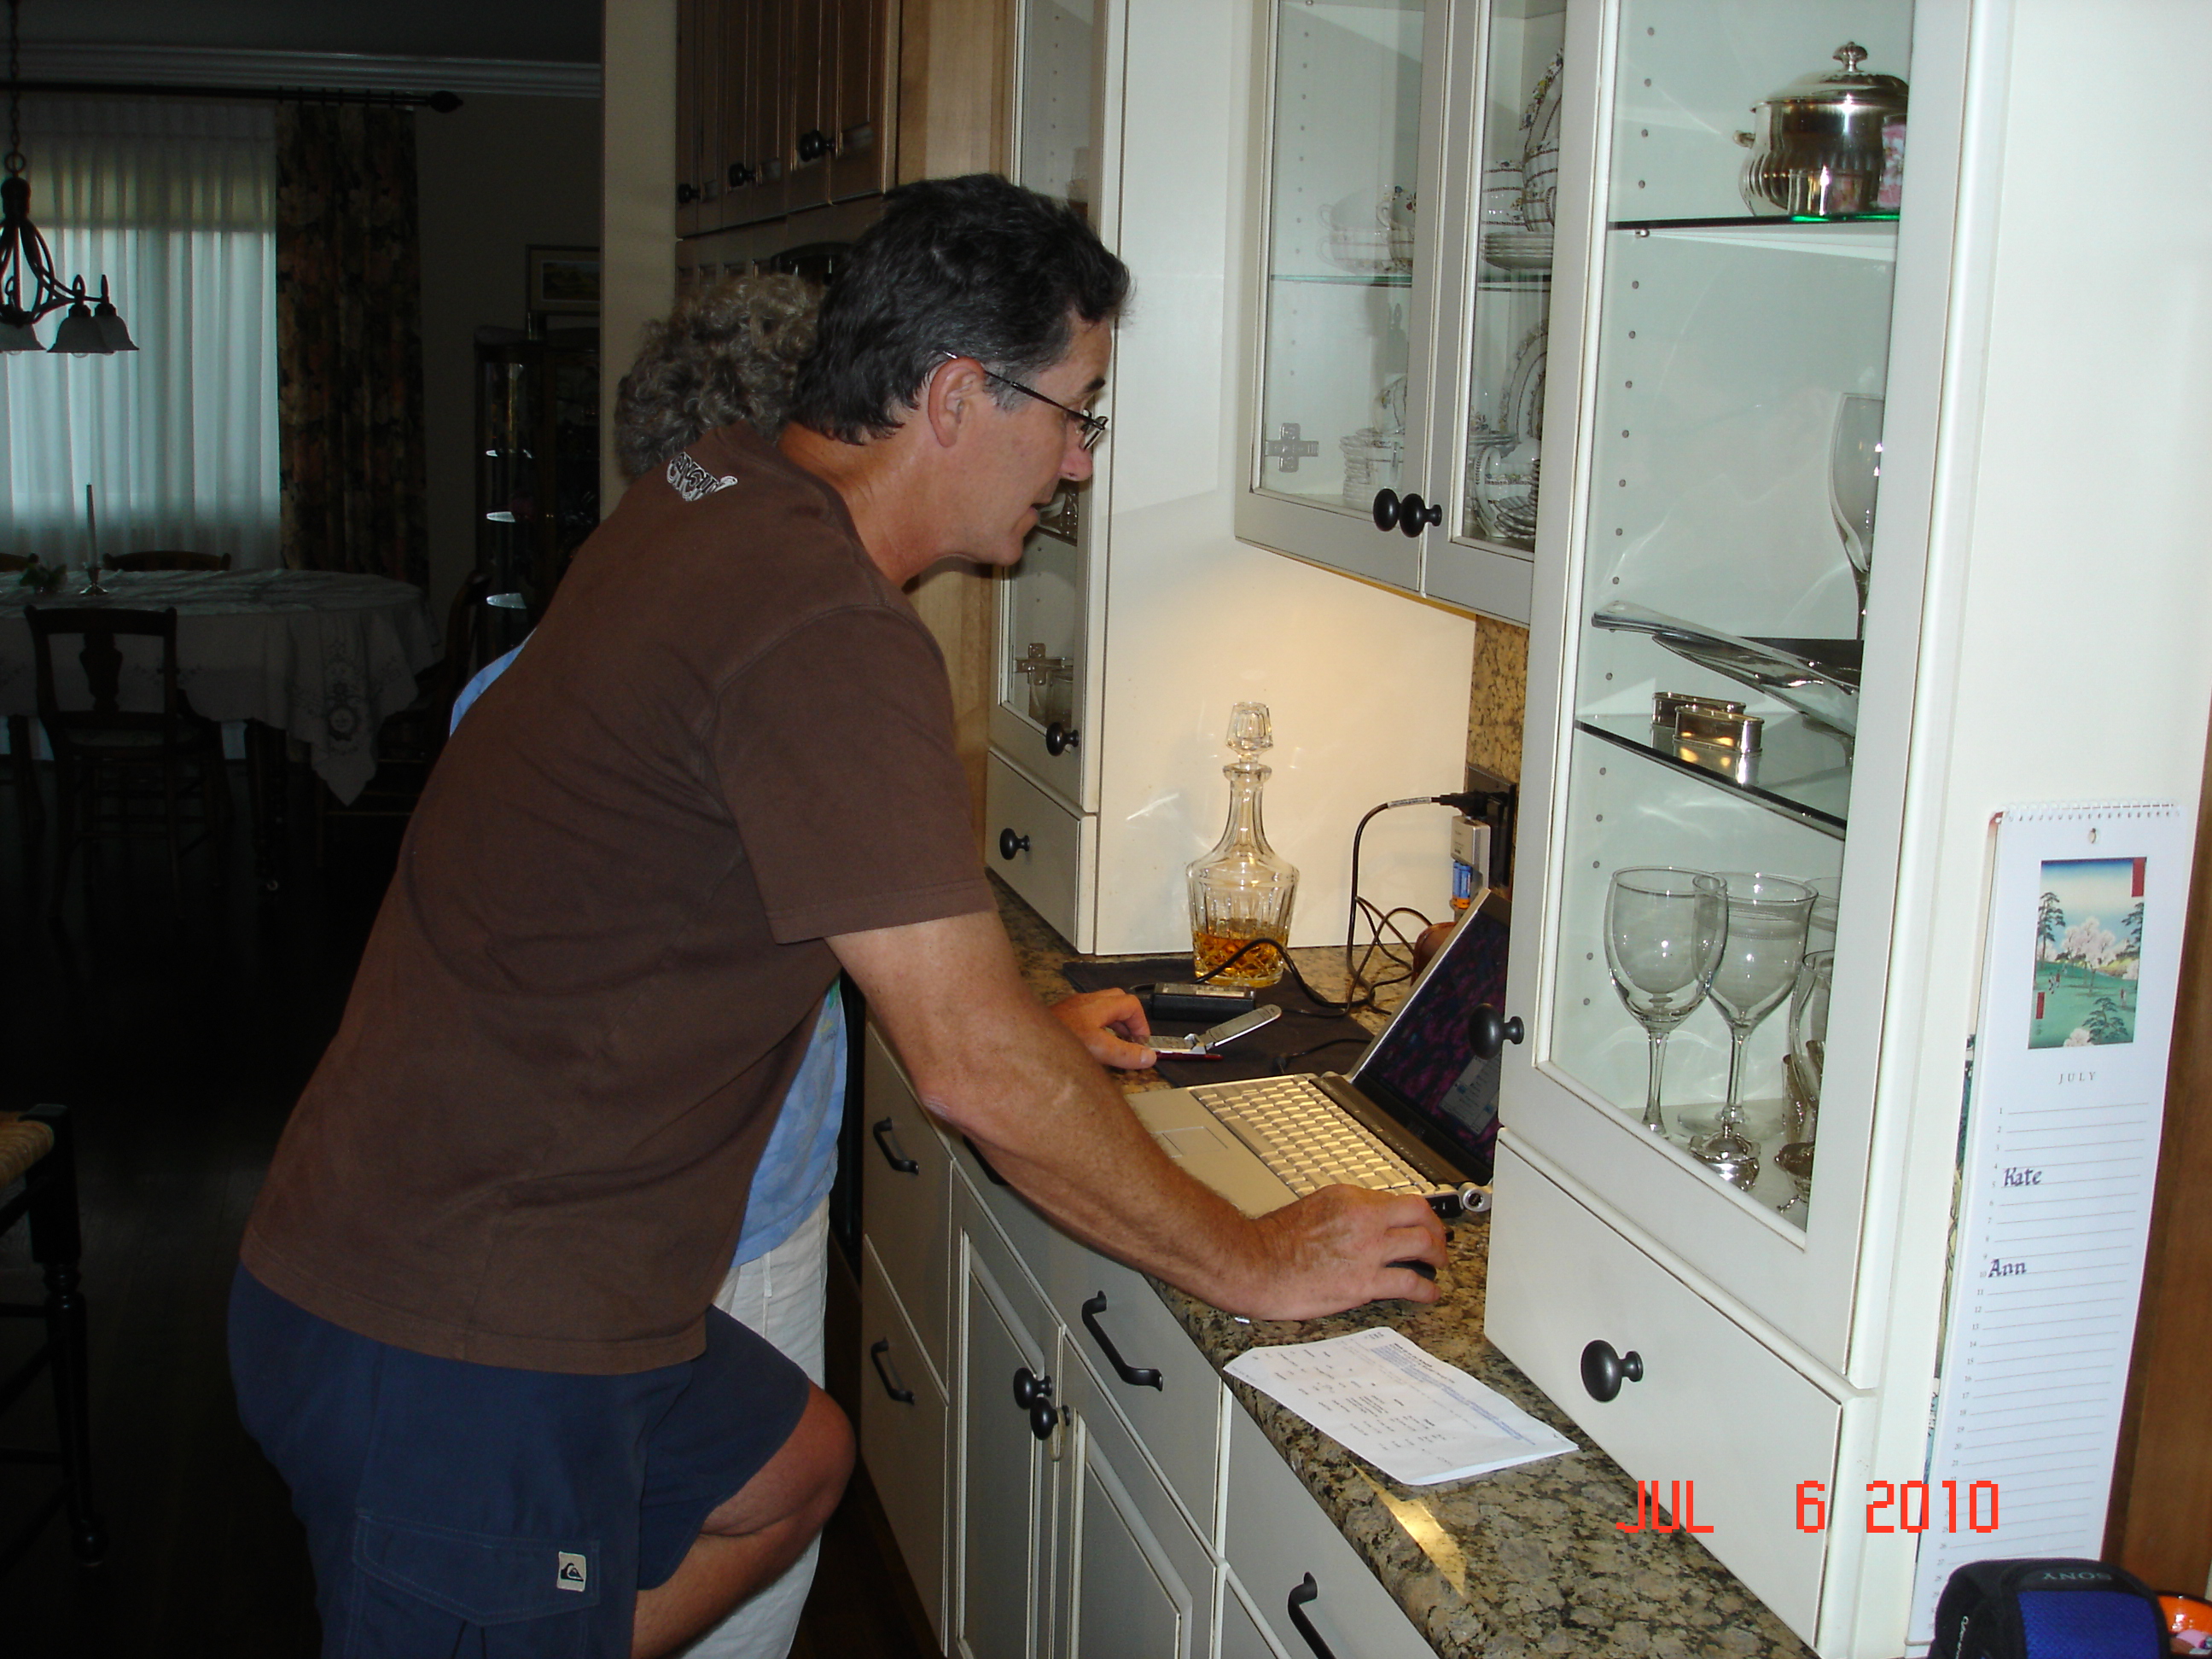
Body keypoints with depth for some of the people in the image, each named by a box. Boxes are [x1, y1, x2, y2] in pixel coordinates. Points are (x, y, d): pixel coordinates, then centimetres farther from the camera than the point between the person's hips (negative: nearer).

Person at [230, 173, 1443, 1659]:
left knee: (789, 1468, 26)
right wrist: (1256, 1267, -12)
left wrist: (1020, 1016, 25)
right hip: (462, 1352, -10)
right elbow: (974, 1074, -24)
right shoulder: (829, 638, -25)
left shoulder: (717, 501, 7)